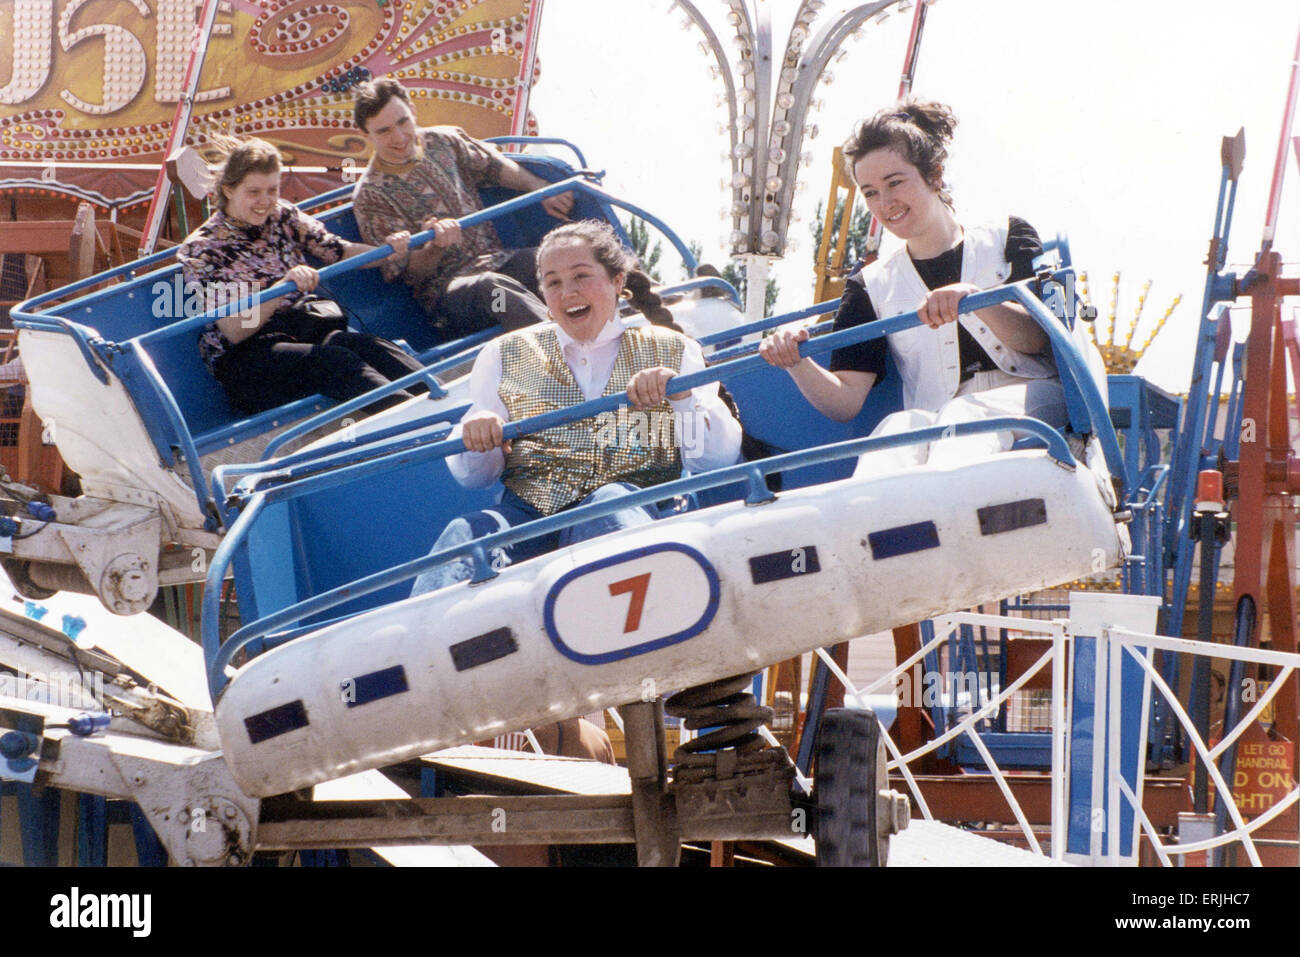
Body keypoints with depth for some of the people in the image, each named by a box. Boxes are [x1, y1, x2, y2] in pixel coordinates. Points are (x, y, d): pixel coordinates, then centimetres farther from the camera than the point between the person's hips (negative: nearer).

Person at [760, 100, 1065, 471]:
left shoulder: (1008, 239, 16)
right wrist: (798, 364, -13)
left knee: (962, 413, -36)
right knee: (898, 426, -35)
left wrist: (974, 298, -21)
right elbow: (845, 402, 9)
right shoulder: (872, 286, 20)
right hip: (934, 422, 1)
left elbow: (1036, 338, -1)